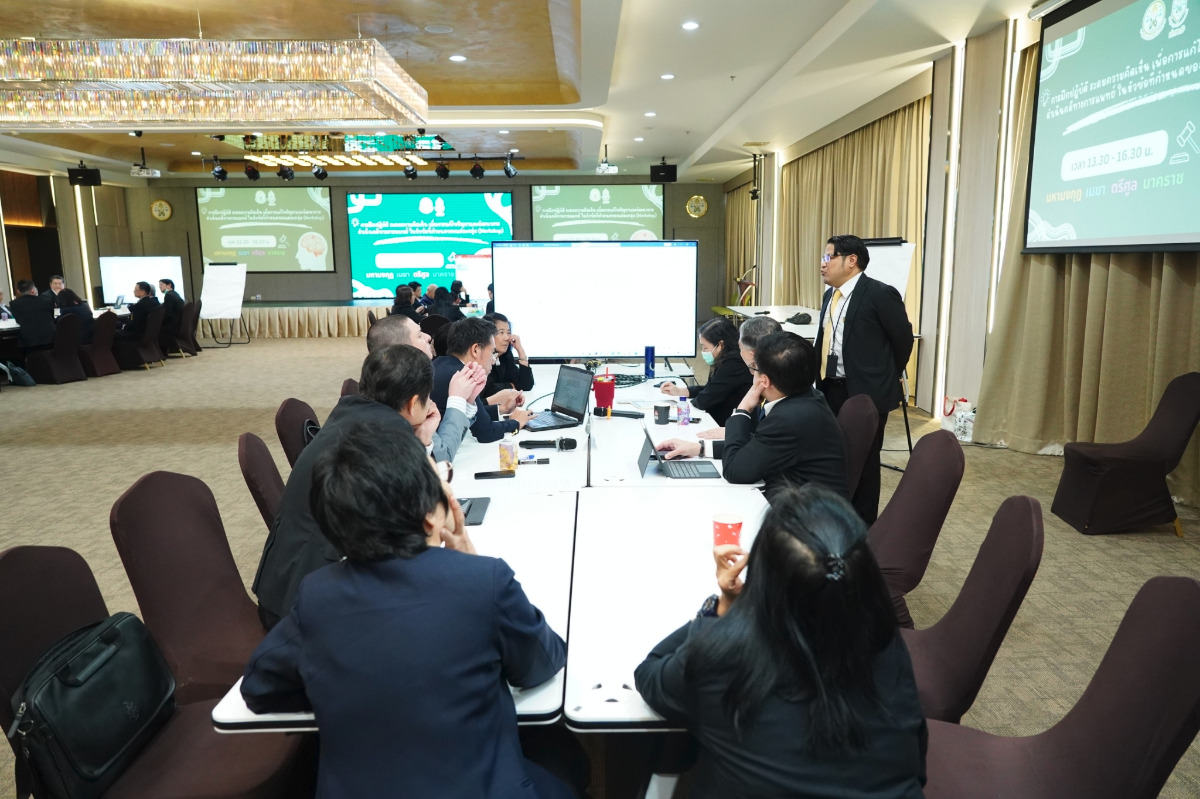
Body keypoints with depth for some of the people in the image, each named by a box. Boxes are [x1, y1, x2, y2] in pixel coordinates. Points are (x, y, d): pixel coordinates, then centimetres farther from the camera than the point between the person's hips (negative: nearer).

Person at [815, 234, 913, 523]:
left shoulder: (880, 294, -13)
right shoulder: (830, 296, 11)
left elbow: (903, 340, -6)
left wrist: (885, 378, 5)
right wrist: (823, 380, 16)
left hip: (867, 392, -7)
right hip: (832, 390, 7)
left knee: (863, 462, 3)